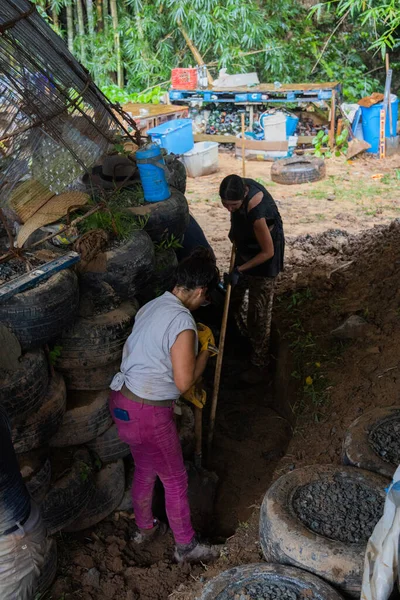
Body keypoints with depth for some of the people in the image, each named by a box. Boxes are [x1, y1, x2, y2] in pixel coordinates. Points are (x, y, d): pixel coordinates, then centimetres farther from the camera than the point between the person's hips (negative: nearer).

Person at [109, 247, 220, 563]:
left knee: (145, 469, 28)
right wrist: (204, 349, -6)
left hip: (122, 400, 9)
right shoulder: (183, 323, -23)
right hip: (148, 412, -9)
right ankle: (186, 546, 30)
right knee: (175, 480, 12)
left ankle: (145, 528, 48)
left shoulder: (151, 307, 4)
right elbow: (184, 382, -21)